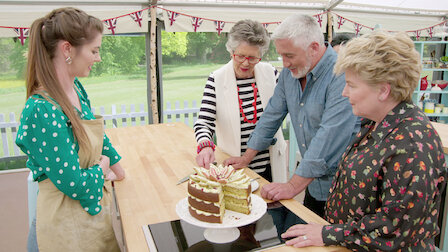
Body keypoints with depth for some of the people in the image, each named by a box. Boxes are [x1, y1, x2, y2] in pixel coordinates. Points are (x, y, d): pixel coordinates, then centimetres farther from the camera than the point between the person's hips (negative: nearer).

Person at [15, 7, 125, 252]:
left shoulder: (76, 88, -2)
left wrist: (116, 165, 18)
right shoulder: (42, 110, -28)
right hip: (66, 225, -7)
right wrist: (102, 168, -8)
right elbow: (75, 184, -25)